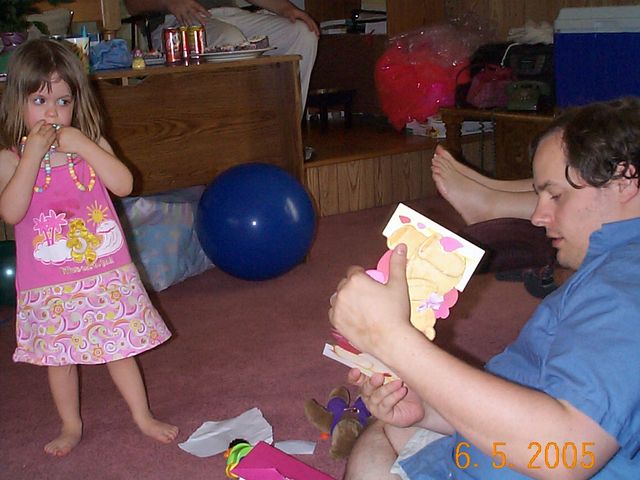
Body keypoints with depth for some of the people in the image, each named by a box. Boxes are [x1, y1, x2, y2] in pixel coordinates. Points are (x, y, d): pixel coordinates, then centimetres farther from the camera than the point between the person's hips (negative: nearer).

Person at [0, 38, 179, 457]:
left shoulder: (91, 144, -2)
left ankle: (143, 416, 29)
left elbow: (124, 184, -16)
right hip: (48, 285, -1)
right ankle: (71, 426, 32)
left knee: (119, 347, 12)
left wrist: (83, 145, -23)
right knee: (59, 356, 12)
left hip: (106, 274, 1)